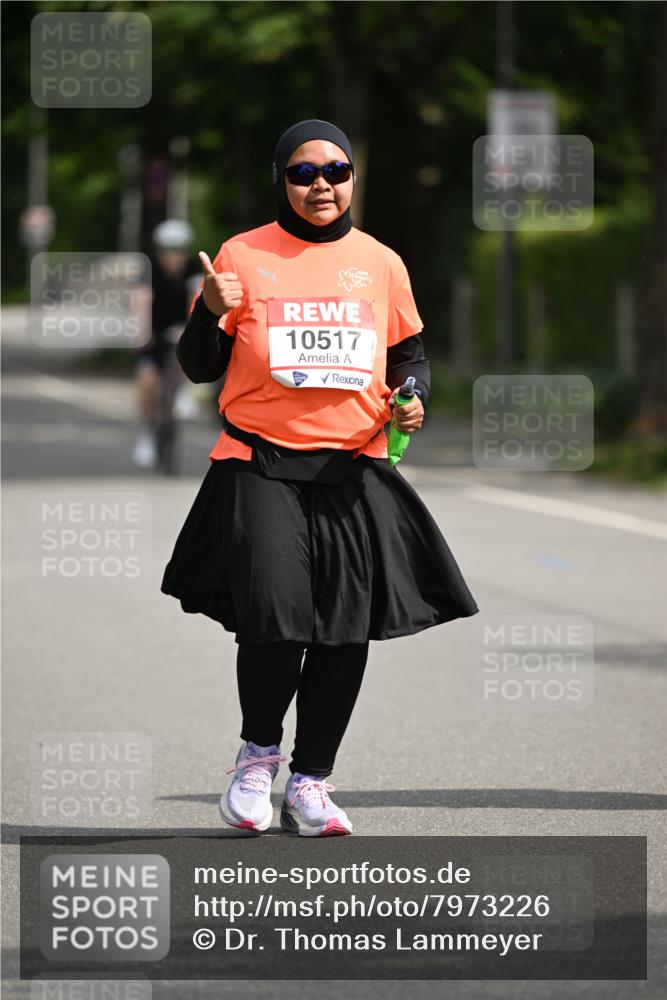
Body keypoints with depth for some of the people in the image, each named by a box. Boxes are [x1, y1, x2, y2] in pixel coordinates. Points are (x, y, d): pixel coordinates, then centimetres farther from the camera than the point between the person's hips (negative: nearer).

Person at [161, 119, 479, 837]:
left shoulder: (381, 264, 10)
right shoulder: (243, 256, 4)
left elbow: (410, 354, 20)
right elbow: (200, 367, 8)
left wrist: (414, 397, -2)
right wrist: (213, 312, -12)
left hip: (352, 470, 3)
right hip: (260, 467, -3)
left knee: (347, 632, -1)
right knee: (273, 616, -16)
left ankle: (310, 782, 14)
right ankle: (258, 751, 11)